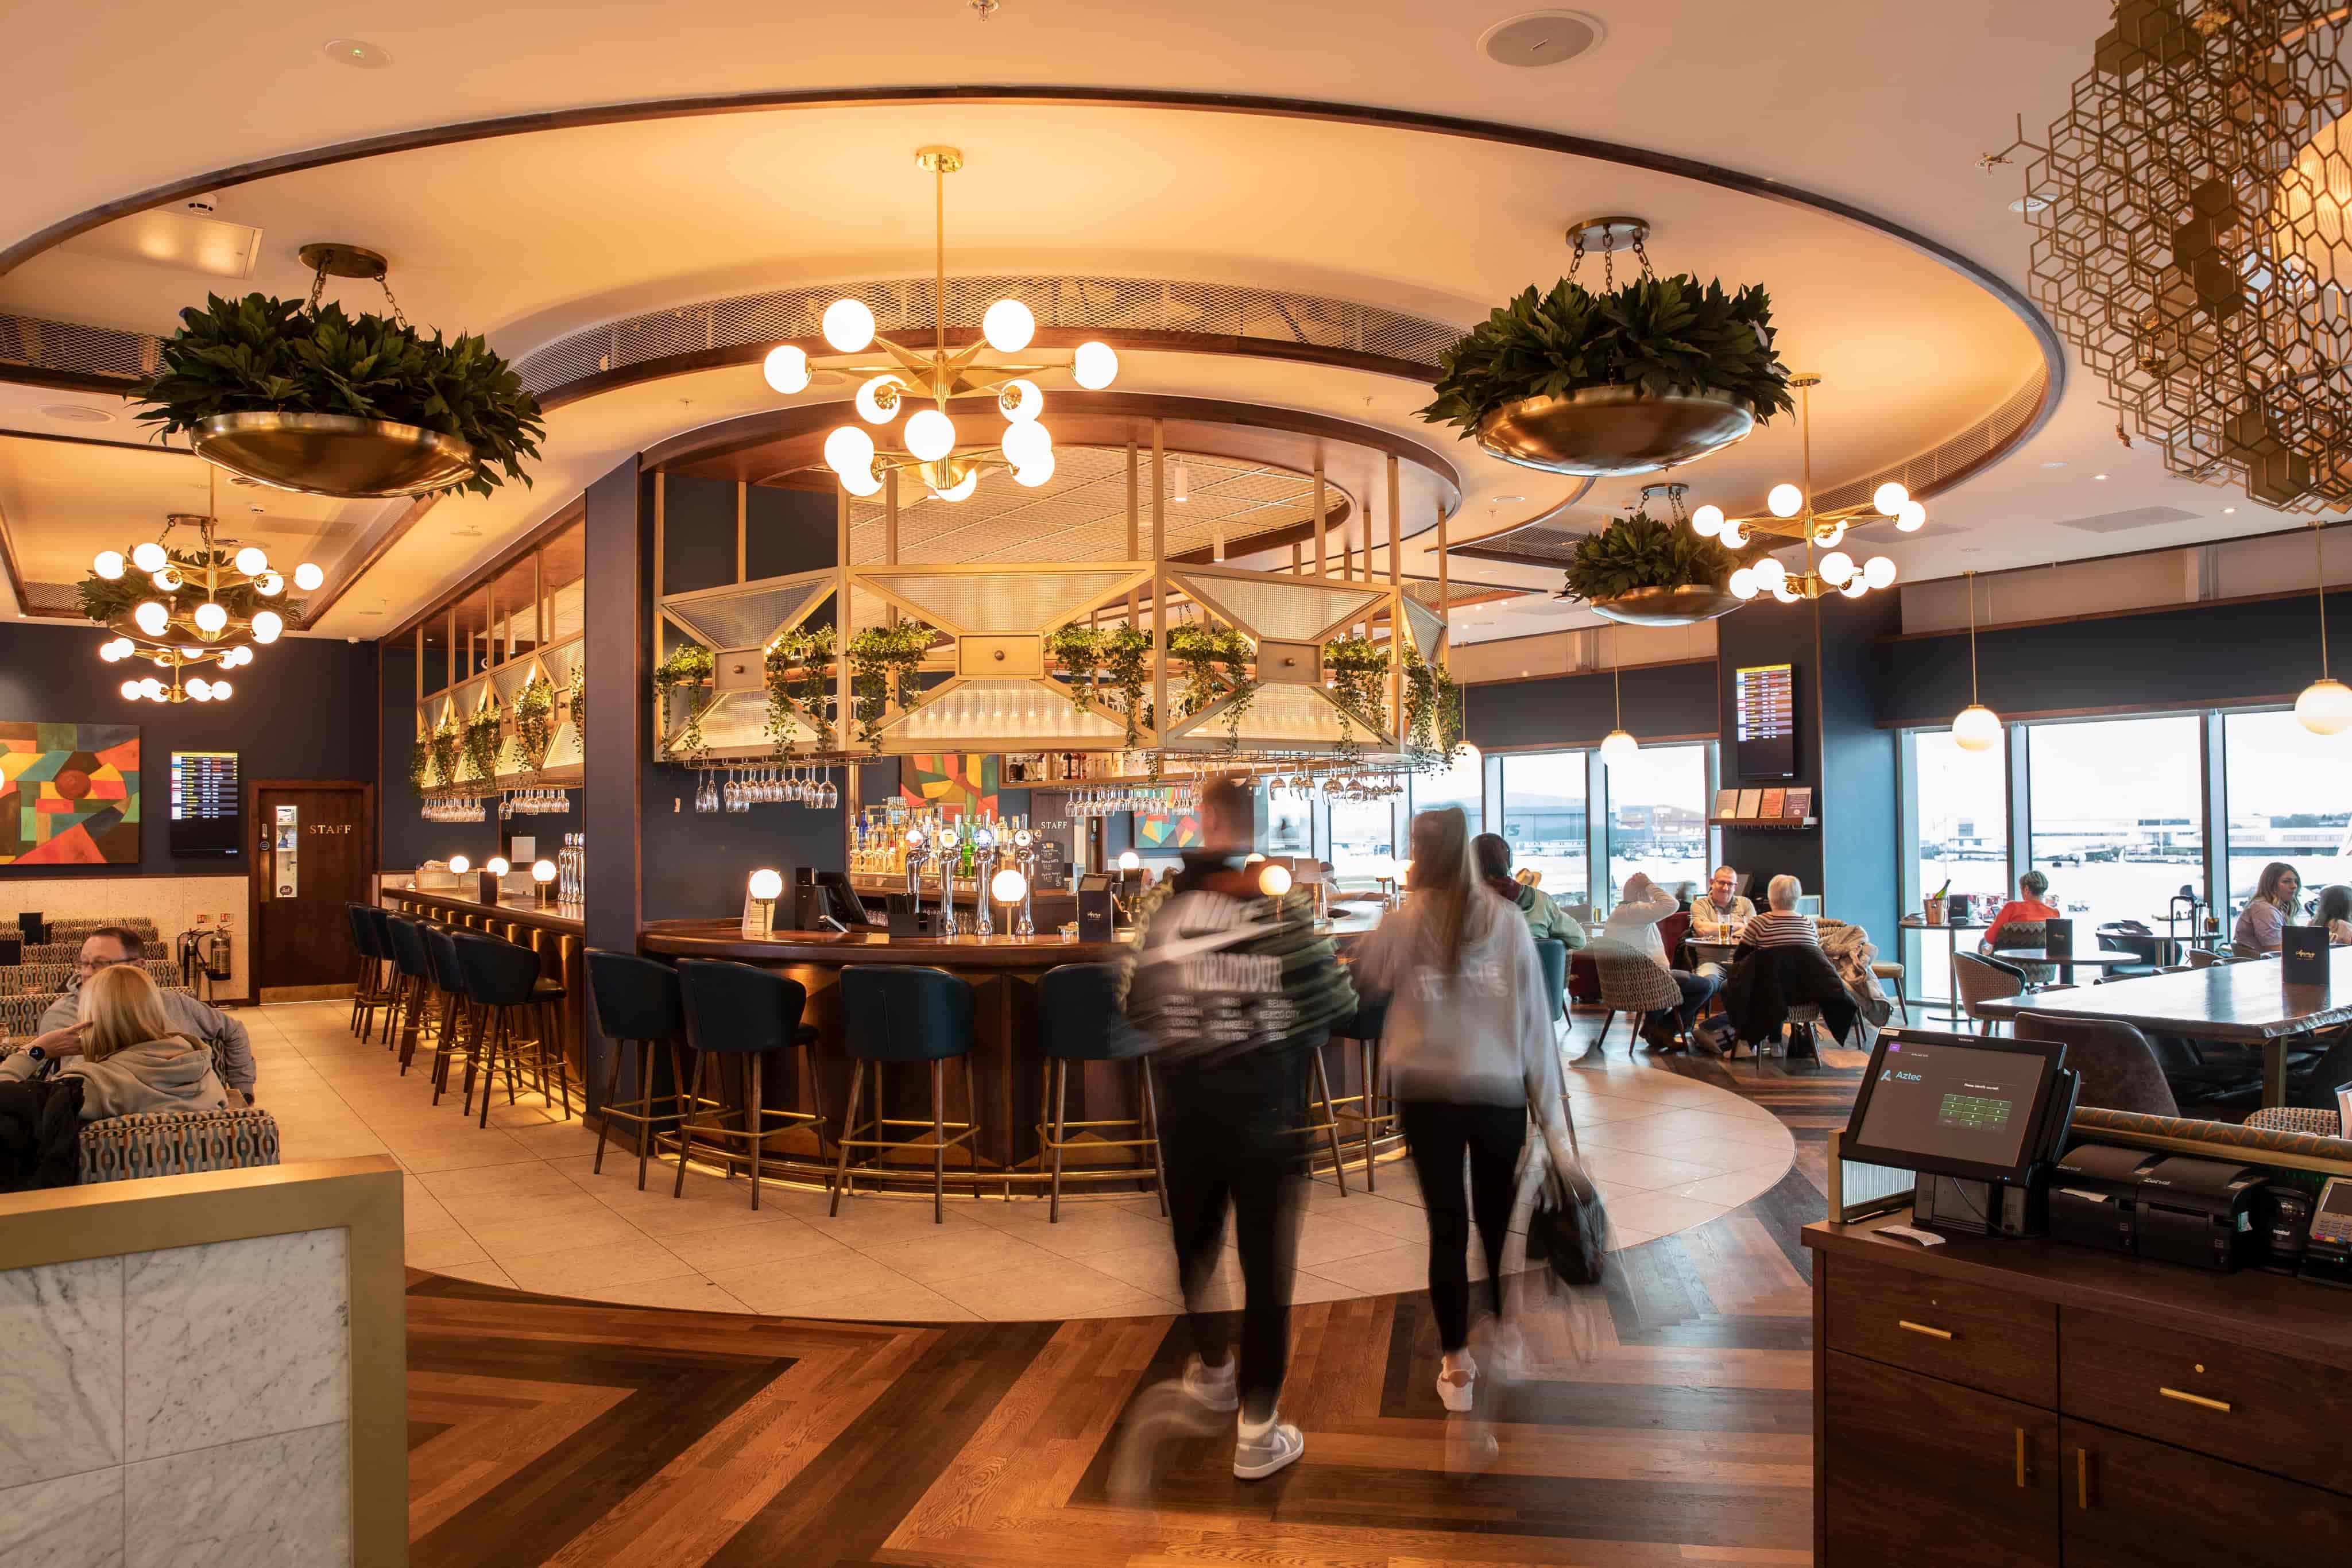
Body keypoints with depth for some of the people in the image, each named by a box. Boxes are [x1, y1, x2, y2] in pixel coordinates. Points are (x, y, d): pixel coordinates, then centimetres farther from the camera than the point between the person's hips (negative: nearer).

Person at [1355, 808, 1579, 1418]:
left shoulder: (1401, 926, -6)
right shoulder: (1510, 926, -4)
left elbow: (1360, 981, 11)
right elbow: (1536, 1025, -2)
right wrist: (1553, 1117, 3)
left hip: (1427, 1096, -1)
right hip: (1500, 1095, 1)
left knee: (1446, 1229, 8)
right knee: (1498, 1220, 18)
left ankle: (1456, 1365, 18)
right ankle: (1504, 1332, 36)